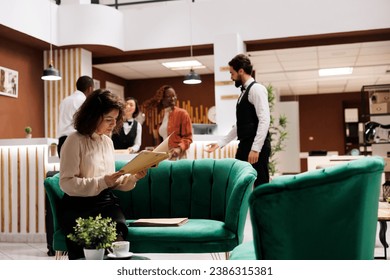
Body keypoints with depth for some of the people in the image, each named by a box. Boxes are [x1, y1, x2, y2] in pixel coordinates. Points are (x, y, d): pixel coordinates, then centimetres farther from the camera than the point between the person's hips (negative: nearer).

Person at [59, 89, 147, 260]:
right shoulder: (75, 141, -5)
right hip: (77, 206, -4)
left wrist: (133, 178, 0)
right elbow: (66, 183, -12)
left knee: (116, 238, -29)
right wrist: (102, 181, -20)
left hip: (106, 202, 5)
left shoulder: (108, 142, 16)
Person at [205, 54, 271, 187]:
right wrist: (220, 143, 20)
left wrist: (255, 148, -23)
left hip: (256, 147, -9)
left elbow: (264, 121, -18)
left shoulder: (257, 89, -9)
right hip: (244, 146, 9)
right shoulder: (244, 92, 19)